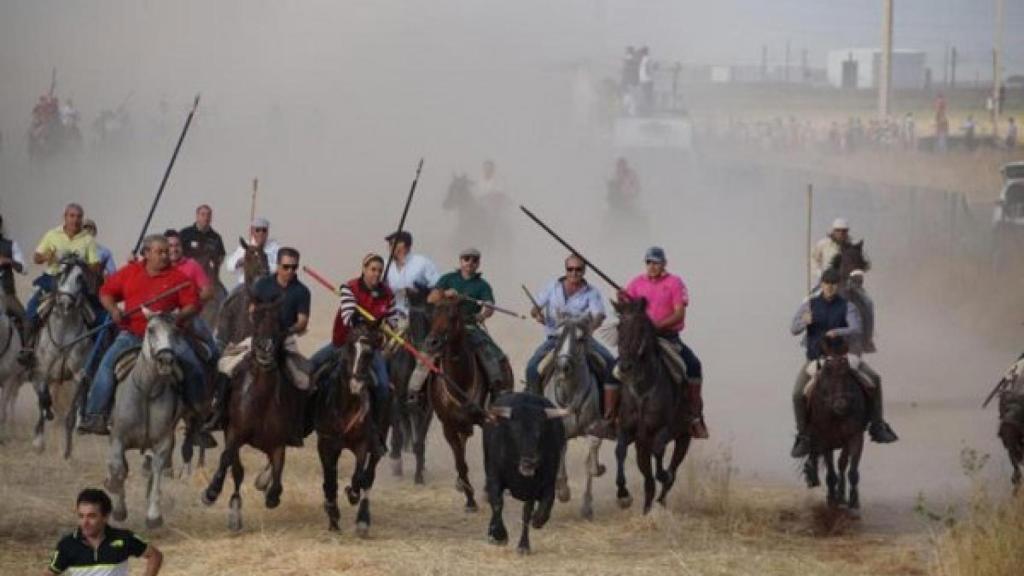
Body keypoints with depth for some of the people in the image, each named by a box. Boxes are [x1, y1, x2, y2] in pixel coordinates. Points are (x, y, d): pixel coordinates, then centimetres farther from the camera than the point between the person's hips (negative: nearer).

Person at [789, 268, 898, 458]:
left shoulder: (847, 306, -6)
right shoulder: (809, 304, -4)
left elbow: (856, 329, -21)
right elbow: (794, 329, -8)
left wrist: (838, 332, -43)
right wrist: (804, 321, -32)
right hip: (814, 358, -1)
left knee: (874, 379, -15)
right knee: (798, 394, -23)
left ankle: (877, 428, -3)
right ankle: (803, 439, -6)